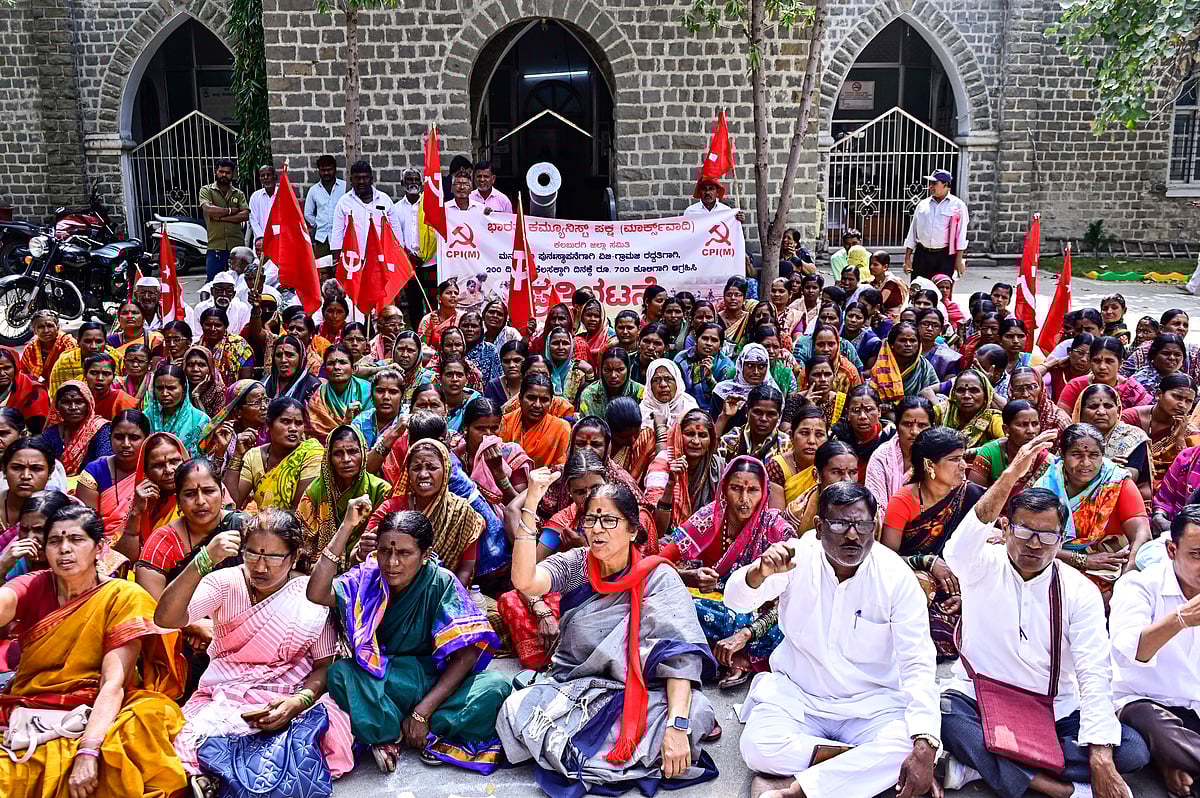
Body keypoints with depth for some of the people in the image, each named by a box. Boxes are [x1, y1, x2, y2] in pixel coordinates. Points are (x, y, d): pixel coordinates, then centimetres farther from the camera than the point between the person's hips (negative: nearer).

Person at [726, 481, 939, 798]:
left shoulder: (896, 577, -12)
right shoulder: (797, 556, -10)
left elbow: (917, 665, -14)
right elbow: (736, 600, -17)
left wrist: (924, 748, -27)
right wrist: (760, 572, -42)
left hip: (871, 703, 0)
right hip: (796, 694, 1)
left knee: (911, 747, -29)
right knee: (757, 747, -26)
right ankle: (866, 761, -11)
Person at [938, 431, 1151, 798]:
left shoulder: (1080, 592, 0)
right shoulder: (983, 567, -5)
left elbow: (1095, 673, -8)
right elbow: (959, 549, -31)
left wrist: (1101, 758, -21)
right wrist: (1011, 476, -44)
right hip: (979, 700, -3)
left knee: (1133, 750, -21)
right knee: (939, 715, -33)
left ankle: (982, 762, -22)